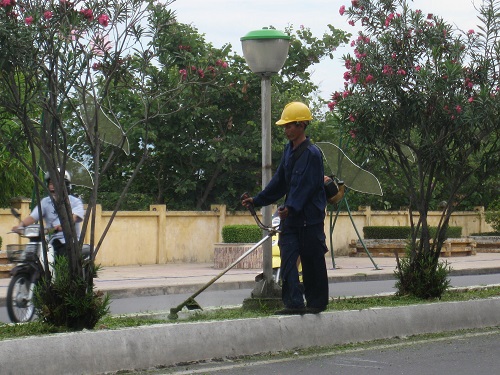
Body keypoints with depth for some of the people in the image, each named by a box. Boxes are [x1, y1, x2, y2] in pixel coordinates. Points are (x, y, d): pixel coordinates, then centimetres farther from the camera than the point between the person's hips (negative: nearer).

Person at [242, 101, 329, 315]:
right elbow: (280, 181, 20)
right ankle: (294, 303, -2)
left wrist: (291, 207, -30)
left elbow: (308, 186, -19)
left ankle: (317, 303, 14)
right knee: (288, 259, -1)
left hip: (310, 218, -8)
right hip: (291, 217, 8)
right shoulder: (289, 150, 12)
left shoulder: (312, 153, -13)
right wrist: (257, 200, 18)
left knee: (312, 261, 3)